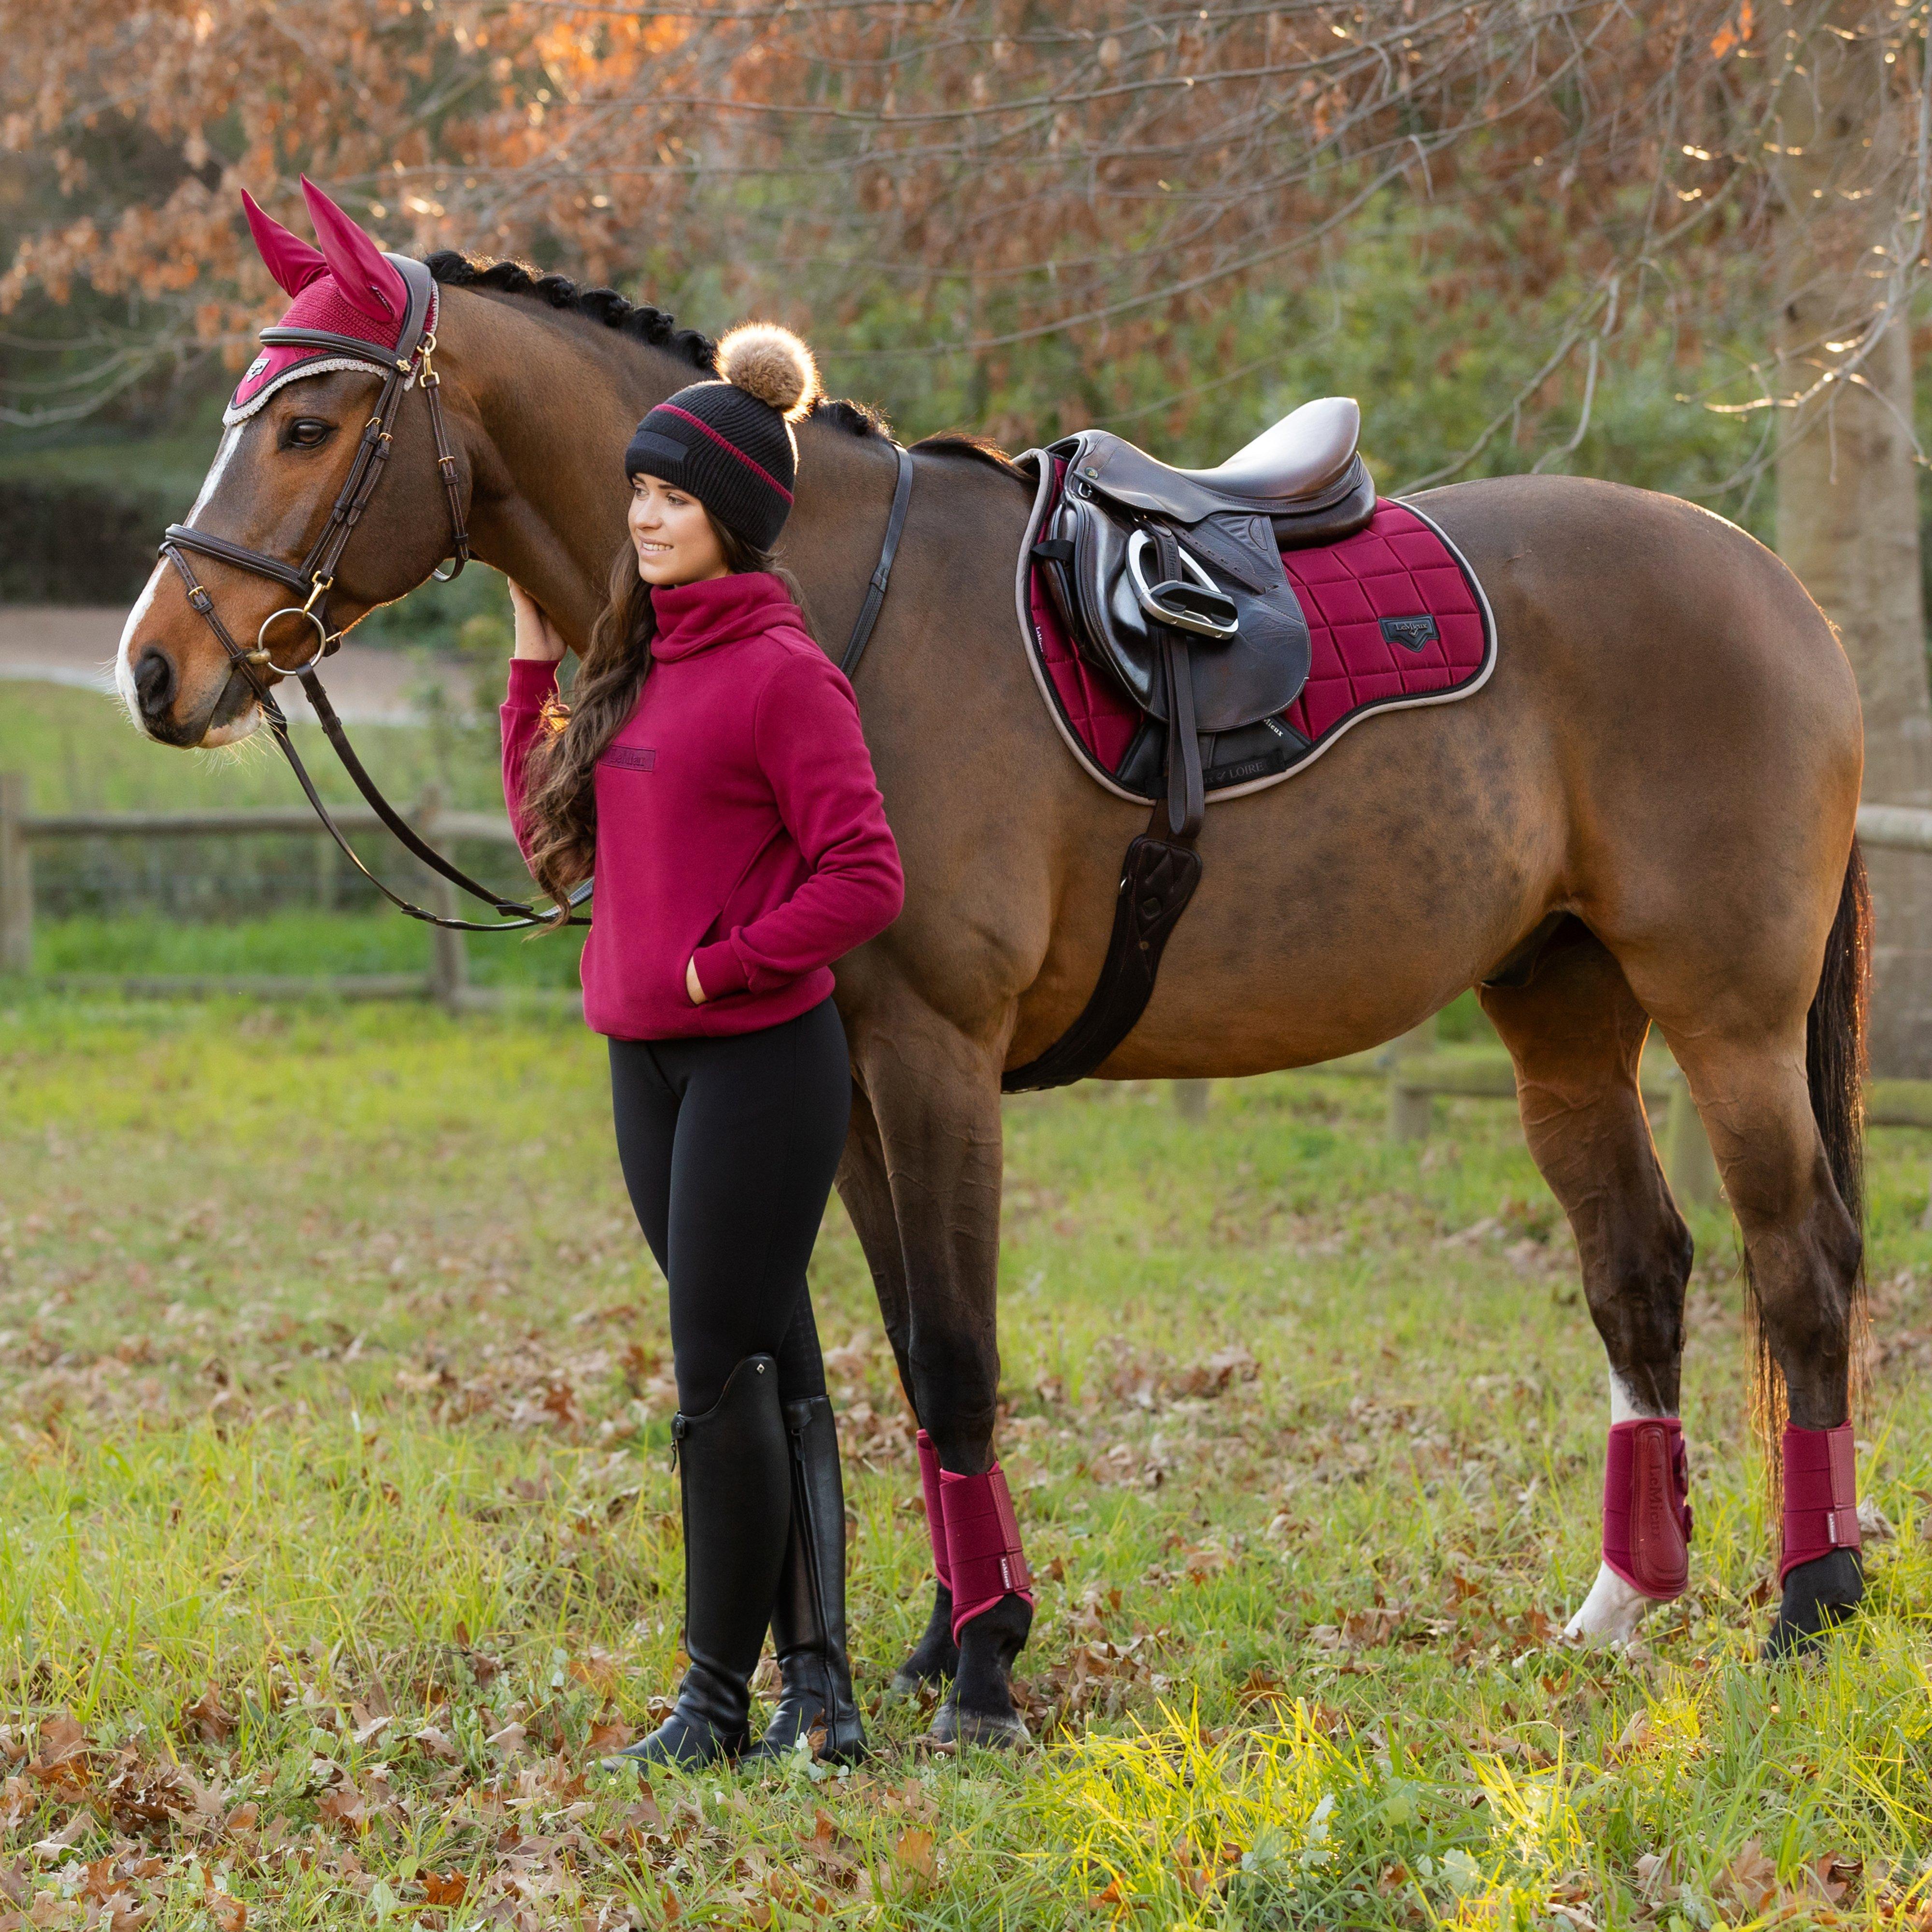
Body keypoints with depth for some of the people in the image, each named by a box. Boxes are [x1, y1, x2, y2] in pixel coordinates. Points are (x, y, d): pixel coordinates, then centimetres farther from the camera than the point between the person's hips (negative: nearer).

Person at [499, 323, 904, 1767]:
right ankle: (819, 1689, 15)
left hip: (759, 1058, -8)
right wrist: (532, 655, 15)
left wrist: (720, 968, -15)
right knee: (772, 1371, 11)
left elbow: (866, 881, -17)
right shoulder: (639, 661, 12)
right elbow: (552, 833, 19)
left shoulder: (780, 673, -13)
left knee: (723, 1379, -5)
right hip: (648, 1057, 8)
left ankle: (721, 1696, 3)